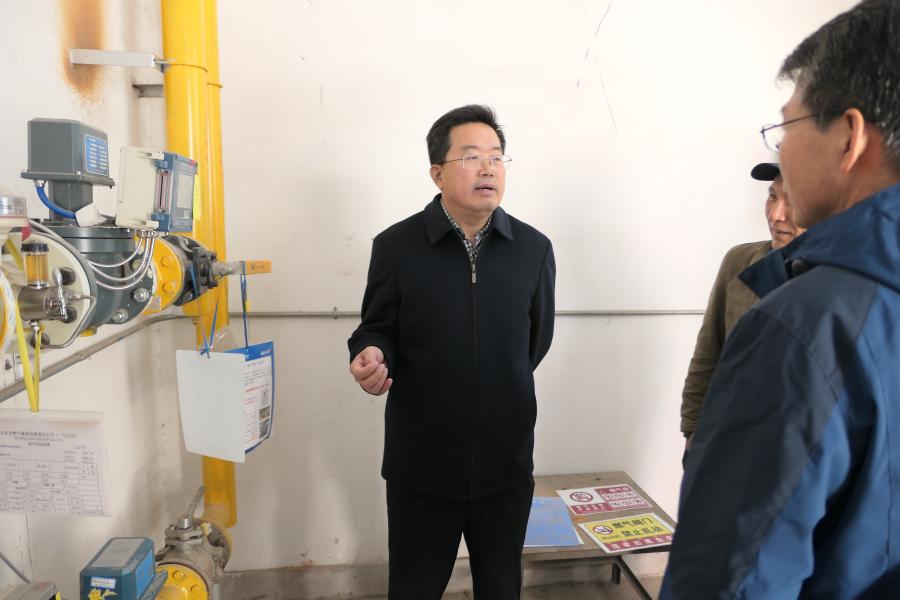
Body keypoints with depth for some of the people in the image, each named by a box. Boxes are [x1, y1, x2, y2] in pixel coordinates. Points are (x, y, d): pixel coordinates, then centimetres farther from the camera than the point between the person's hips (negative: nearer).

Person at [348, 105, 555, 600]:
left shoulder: (534, 248, -1)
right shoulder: (395, 246, -7)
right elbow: (377, 329, 0)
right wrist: (371, 356, -23)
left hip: (506, 461, 2)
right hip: (421, 463, -1)